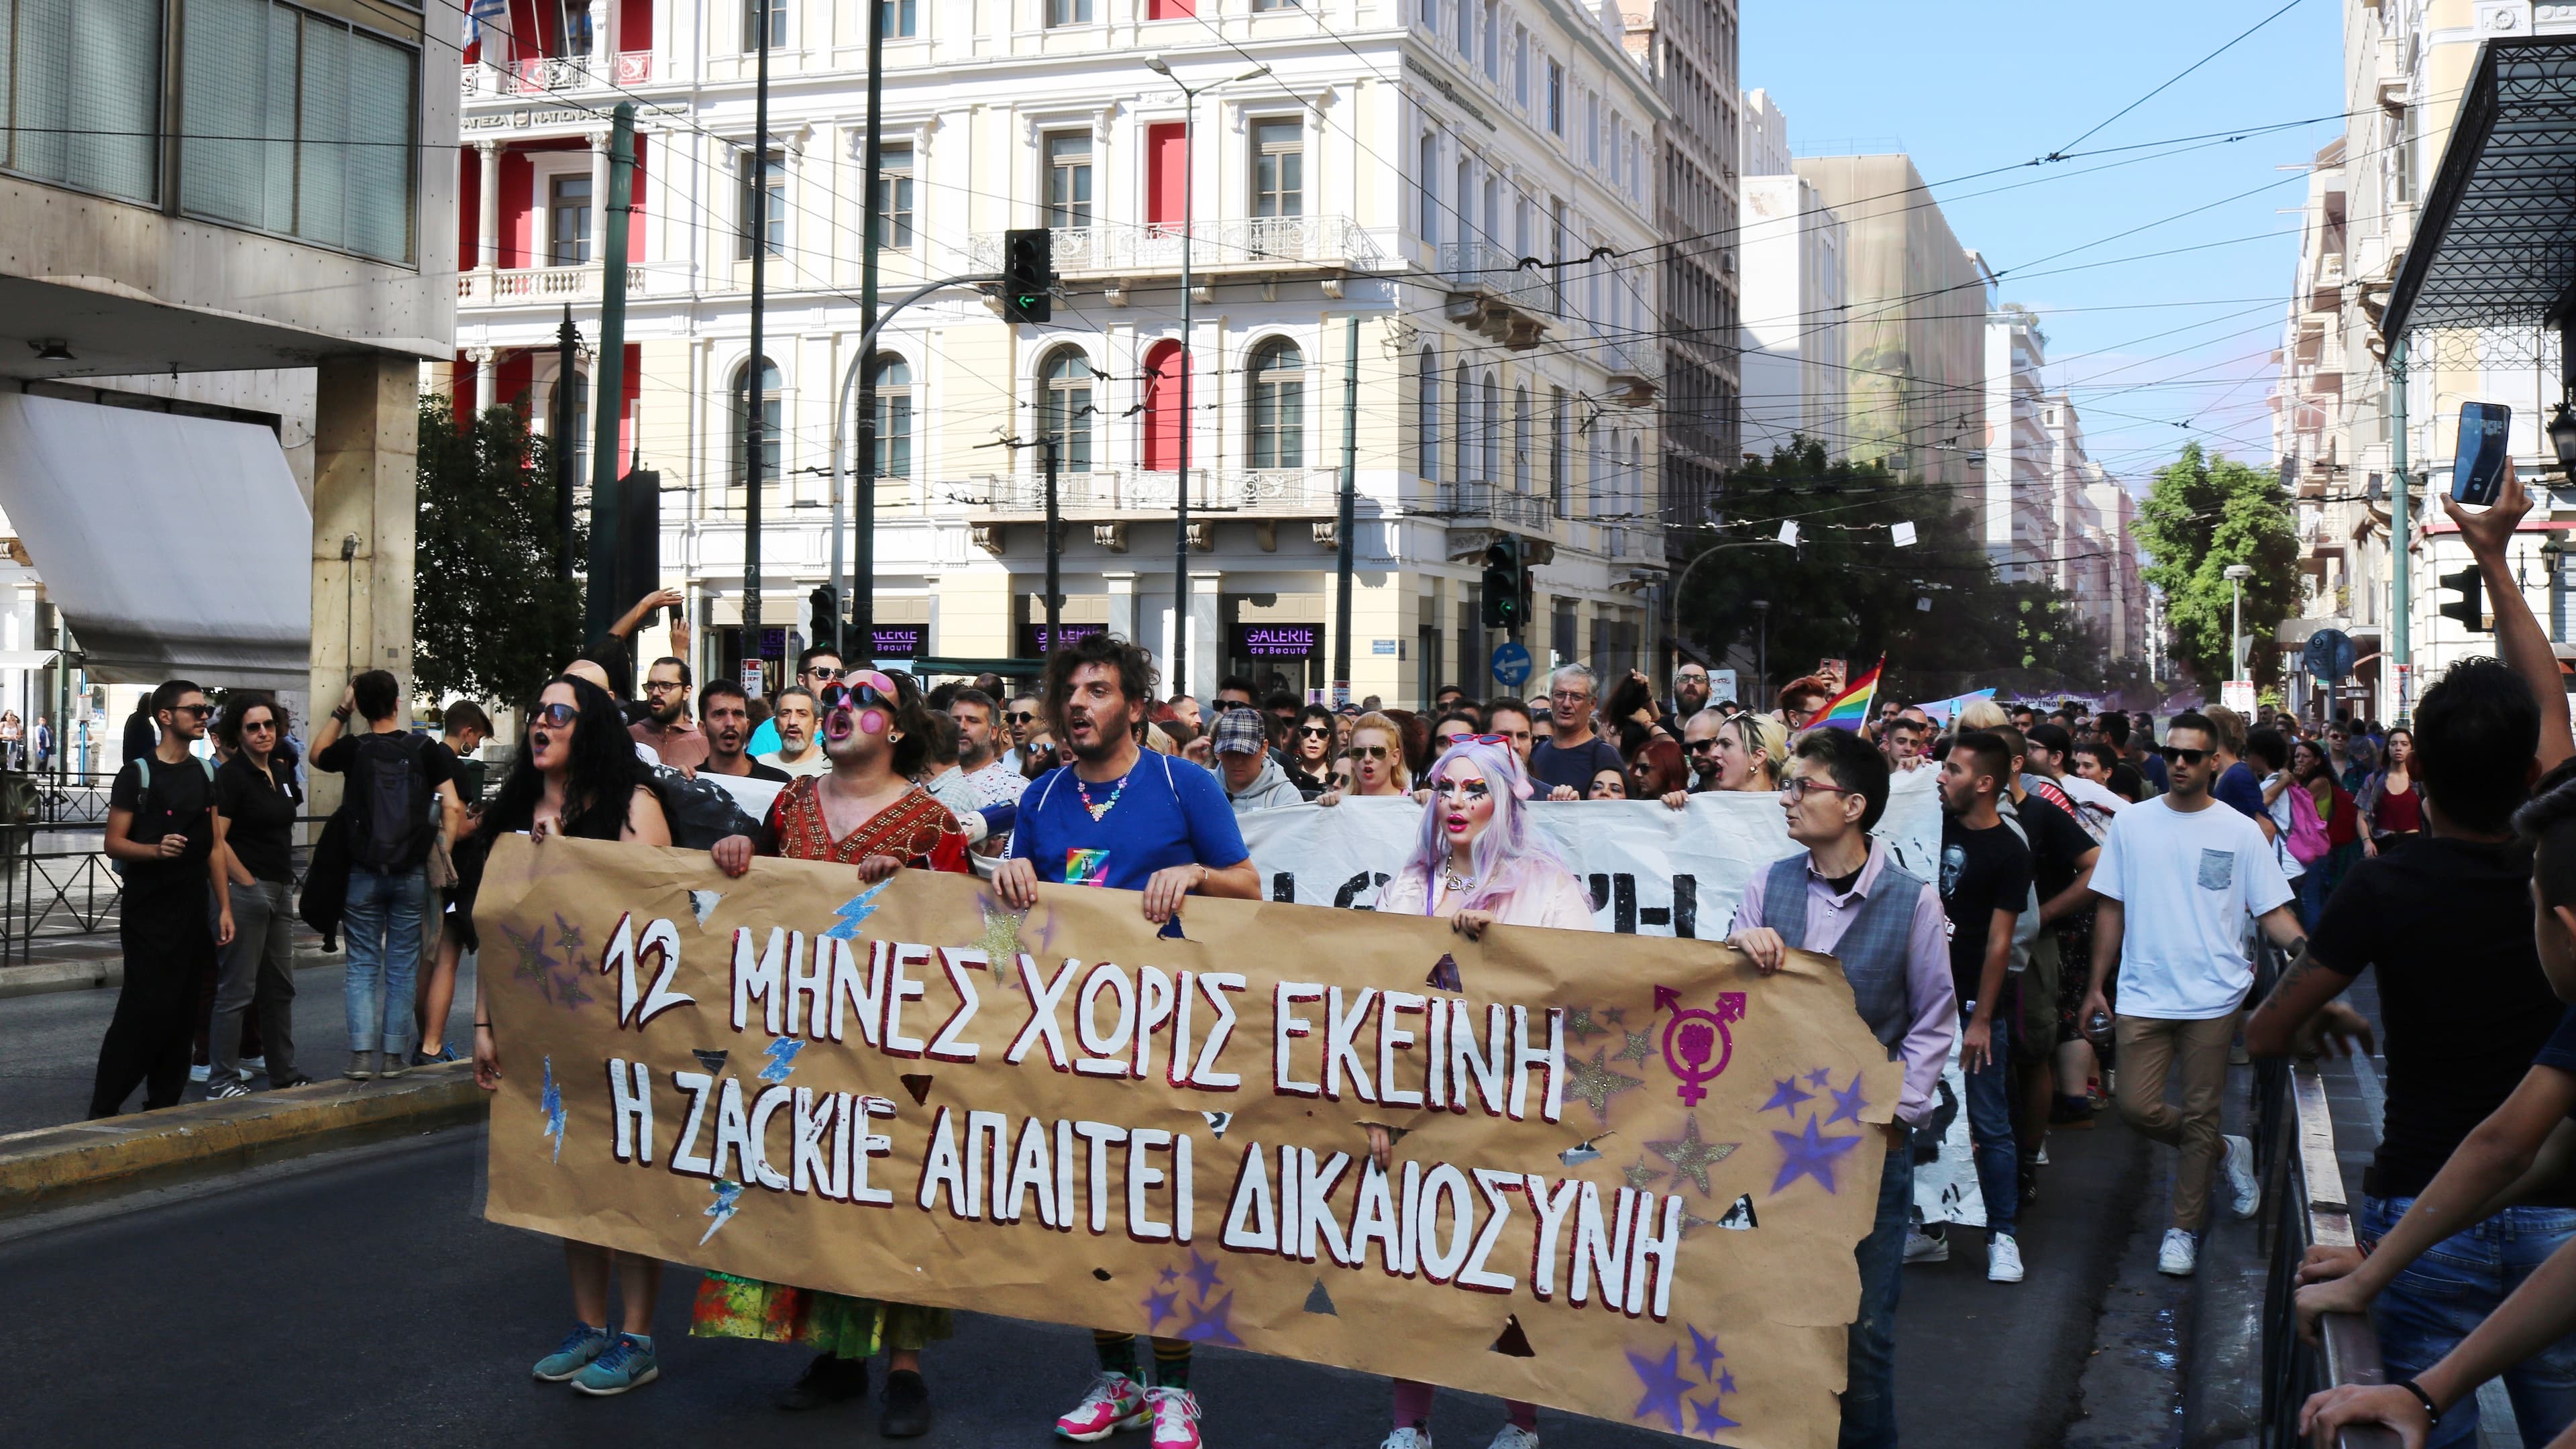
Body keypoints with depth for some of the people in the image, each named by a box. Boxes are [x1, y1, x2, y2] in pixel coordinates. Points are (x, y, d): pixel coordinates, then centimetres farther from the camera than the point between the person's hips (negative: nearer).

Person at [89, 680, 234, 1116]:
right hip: (148, 912, -6)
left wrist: (225, 908, 8)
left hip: (193, 912, 6)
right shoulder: (138, 773, -6)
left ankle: (164, 1107, 15)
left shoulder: (205, 774, 11)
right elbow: (114, 844, -9)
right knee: (143, 1010, -9)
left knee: (181, 1013, 7)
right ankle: (104, 1110, -1)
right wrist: (156, 850, -28)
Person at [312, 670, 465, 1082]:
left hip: (364, 874, 0)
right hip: (412, 873, 0)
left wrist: (340, 712, 19)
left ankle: (362, 1054, -4)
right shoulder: (426, 749, -3)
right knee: (402, 966, 8)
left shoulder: (354, 749, -3)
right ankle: (394, 1055, 8)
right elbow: (452, 807, -8)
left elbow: (317, 754, 20)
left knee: (362, 965, 6)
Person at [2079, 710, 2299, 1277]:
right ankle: (2225, 1152, 24)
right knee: (2137, 1108, -5)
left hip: (2213, 996, -1)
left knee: (2200, 1113, 4)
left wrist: (2307, 946, -19)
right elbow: (2110, 909, 9)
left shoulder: (2240, 832, 1)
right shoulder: (2132, 824, 4)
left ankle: (2185, 1227, 19)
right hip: (2144, 995, 1)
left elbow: (2272, 911, 1)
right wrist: (2096, 986, 8)